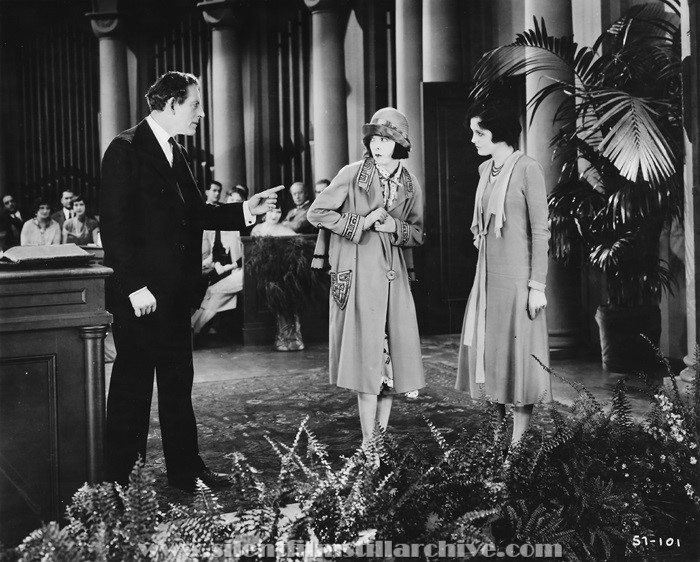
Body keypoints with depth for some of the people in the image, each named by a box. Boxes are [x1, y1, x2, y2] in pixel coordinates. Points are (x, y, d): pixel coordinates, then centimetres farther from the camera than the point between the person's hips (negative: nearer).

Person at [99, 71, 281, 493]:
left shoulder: (176, 154, 14)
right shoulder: (126, 150, -12)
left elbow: (196, 214, 15)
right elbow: (114, 225, -17)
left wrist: (246, 210, 5)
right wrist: (134, 286, -21)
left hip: (176, 291, 8)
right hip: (140, 294, -8)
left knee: (179, 381, 13)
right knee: (132, 381, 2)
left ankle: (186, 469, 22)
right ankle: (116, 478, 14)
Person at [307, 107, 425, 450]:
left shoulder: (410, 185, 8)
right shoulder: (351, 175, -3)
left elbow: (418, 234, 13)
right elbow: (316, 213, -2)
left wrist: (394, 227, -8)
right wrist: (361, 223, -10)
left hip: (393, 273, 4)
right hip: (358, 270, -4)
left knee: (391, 350, 4)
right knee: (366, 351, -7)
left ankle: (384, 435, 15)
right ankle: (368, 443, -1)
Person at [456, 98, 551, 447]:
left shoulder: (527, 170, -10)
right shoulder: (485, 169, 11)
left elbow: (540, 232, -11)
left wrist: (537, 285, -13)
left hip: (516, 276, -7)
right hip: (487, 274, 7)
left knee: (516, 352, -2)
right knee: (488, 352, 8)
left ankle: (518, 441, 6)